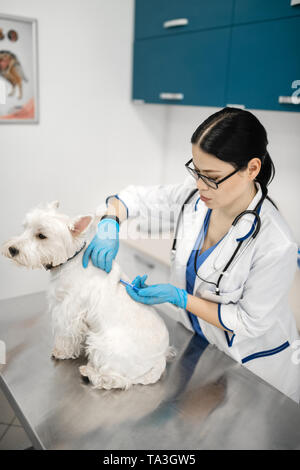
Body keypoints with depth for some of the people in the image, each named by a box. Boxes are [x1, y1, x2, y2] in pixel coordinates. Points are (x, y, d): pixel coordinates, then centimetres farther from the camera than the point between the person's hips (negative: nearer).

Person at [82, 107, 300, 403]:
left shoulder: (276, 245, -33)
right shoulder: (195, 195, -17)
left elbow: (249, 322, -22)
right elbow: (134, 197, -4)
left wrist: (177, 297, -28)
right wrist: (109, 224, -25)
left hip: (249, 363, -4)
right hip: (197, 339, 5)